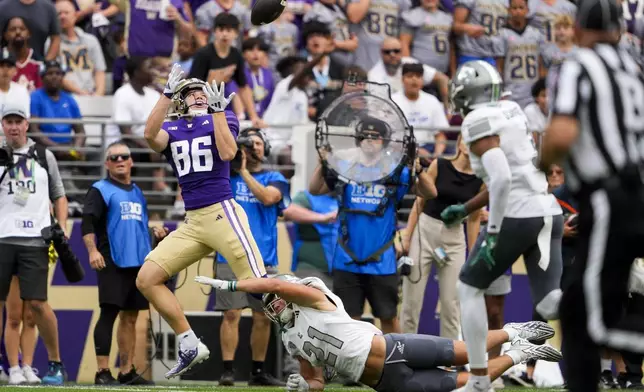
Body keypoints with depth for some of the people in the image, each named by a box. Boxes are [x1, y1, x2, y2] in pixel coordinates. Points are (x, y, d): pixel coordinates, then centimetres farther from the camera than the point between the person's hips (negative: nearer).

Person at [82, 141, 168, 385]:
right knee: (109, 314, -11)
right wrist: (92, 250, -24)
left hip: (139, 262, 7)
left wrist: (155, 234, 7)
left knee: (130, 317, 8)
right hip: (112, 263, -7)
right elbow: (87, 223, -10)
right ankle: (102, 372, -12)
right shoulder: (100, 190, 0)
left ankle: (127, 371, 12)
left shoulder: (137, 193, 21)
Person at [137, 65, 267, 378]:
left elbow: (228, 153, -12)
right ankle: (190, 348, 5)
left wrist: (218, 108, -11)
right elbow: (150, 135, -10)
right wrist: (167, 94, -14)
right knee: (146, 279, -1)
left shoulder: (221, 118, 7)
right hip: (192, 223, 5)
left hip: (223, 214, -5)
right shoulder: (171, 129, 14)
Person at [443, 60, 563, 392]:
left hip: (516, 217, -7)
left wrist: (492, 234, -17)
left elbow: (502, 179, -23)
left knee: (470, 287, 14)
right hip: (548, 213, 7)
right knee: (551, 307, 1)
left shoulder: (479, 123, -9)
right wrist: (465, 209, 31)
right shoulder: (511, 112, 18)